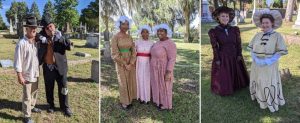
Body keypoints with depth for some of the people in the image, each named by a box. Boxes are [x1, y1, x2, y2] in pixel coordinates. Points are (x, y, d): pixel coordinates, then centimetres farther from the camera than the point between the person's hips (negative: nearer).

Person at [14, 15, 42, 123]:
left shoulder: (35, 41, 3)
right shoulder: (22, 43, -19)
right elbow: (18, 61, -18)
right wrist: (20, 76, -18)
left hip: (35, 73, 7)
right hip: (27, 75, -7)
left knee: (35, 92, 22)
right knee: (27, 96, 2)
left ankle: (32, 107, 43)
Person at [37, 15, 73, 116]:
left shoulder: (60, 37, -5)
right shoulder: (42, 37, 0)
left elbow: (69, 46, -18)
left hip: (60, 67, -2)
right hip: (48, 67, 2)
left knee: (63, 88, 6)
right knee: (49, 88, 15)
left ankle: (65, 107, 21)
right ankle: (51, 105, 34)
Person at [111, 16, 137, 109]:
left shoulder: (130, 37, 3)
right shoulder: (115, 38, -14)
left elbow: (133, 51, 1)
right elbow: (115, 54, -17)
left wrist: (131, 64, -12)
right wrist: (125, 65, -16)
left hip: (131, 63, 5)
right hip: (121, 63, -5)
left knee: (131, 82, 12)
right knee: (123, 83, 3)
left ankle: (129, 99, 31)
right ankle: (124, 102, 22)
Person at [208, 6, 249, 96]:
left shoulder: (235, 29, 0)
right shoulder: (214, 31, -10)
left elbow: (239, 44, 3)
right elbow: (215, 47, -9)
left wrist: (239, 55, -4)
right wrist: (217, 60, -11)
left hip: (235, 57, 4)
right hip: (222, 58, -3)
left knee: (237, 75, 19)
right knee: (223, 77, 6)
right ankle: (224, 89, 25)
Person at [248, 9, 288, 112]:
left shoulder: (277, 36, -11)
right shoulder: (257, 35, 0)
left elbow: (282, 52, -12)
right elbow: (251, 48, 6)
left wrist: (269, 60, -20)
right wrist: (254, 58, -10)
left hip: (269, 66, -4)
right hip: (257, 65, 4)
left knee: (269, 84, 6)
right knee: (258, 82, 18)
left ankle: (271, 102, 26)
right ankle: (260, 98, 41)